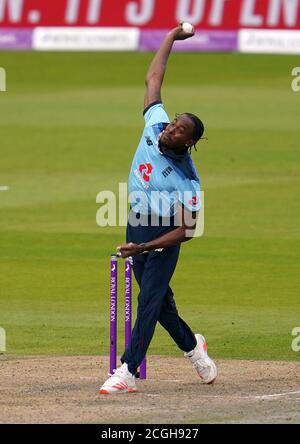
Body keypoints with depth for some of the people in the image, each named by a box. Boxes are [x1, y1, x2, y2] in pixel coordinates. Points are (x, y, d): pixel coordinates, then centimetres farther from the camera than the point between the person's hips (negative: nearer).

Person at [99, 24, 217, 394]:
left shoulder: (188, 181, -24)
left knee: (149, 300, -10)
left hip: (164, 234, -7)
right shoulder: (154, 124, -9)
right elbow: (153, 78, 2)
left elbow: (187, 230, -23)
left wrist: (144, 248, -31)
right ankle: (192, 346, 36)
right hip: (137, 225, 7)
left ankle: (128, 371, -14)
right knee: (158, 298, 16)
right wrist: (172, 36, 3)